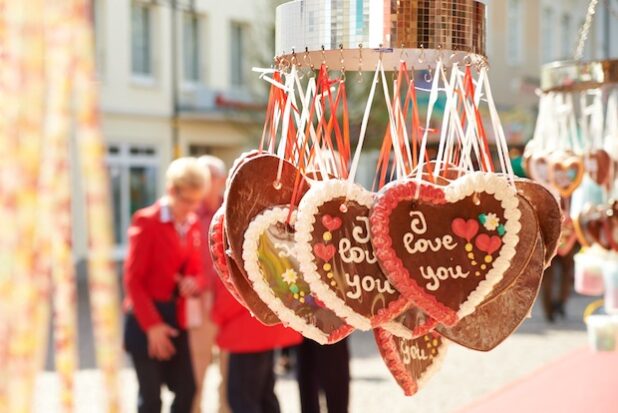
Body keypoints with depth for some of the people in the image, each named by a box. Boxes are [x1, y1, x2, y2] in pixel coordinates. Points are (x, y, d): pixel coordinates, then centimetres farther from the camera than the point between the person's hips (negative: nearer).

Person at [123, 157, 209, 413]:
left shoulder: (192, 225, 8)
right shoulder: (146, 221, -11)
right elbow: (133, 279, -12)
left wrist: (195, 283, -11)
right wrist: (152, 325, -17)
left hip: (176, 319, 6)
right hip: (146, 319, -6)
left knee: (186, 390, 5)